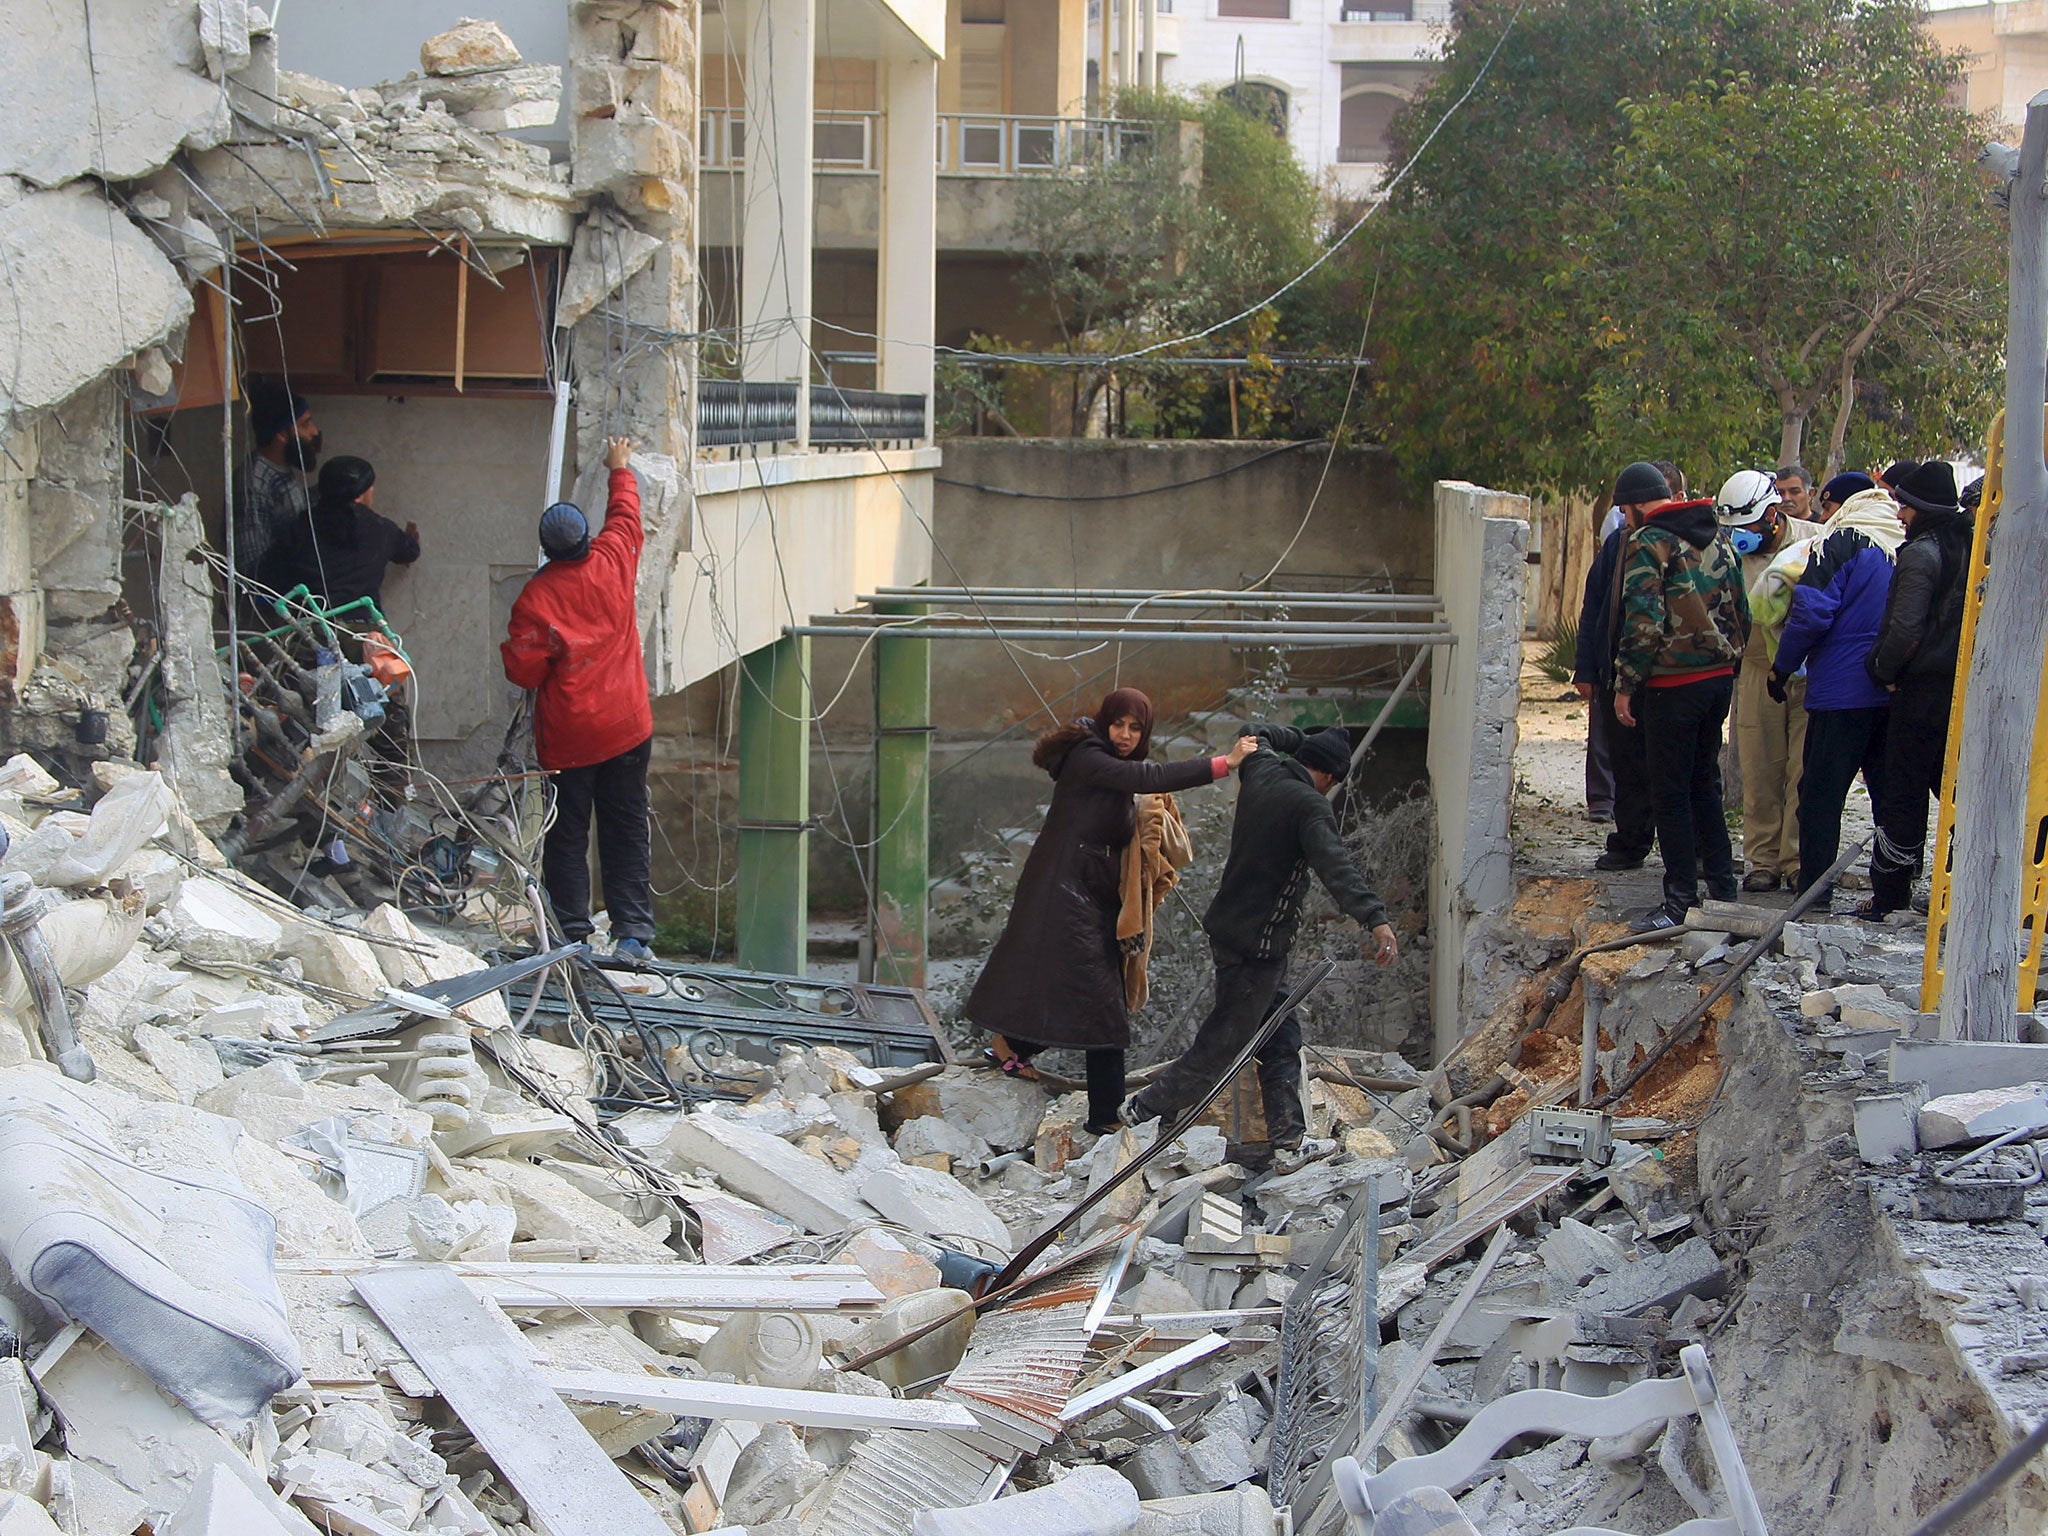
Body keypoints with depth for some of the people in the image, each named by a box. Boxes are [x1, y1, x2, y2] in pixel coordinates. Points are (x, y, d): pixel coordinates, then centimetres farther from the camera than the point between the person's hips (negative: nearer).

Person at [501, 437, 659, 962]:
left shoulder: (535, 598, -14)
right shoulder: (612, 565, -5)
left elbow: (524, 671, -11)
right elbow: (625, 516, 16)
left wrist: (510, 647, 10)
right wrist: (620, 469, 32)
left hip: (566, 737, -3)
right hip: (625, 729, 3)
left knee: (567, 836, 6)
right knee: (626, 832, 7)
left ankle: (573, 933, 5)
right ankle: (633, 932, 4)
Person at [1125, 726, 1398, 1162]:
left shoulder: (1261, 768, 5)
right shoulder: (1311, 807, -17)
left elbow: (1256, 736, 29)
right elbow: (1336, 867, -33)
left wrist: (1298, 738, 43)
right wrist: (1375, 918, -43)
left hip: (1227, 927, 9)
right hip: (1258, 944, -9)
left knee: (1281, 1038, 13)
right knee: (1218, 1048, -1)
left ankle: (1288, 1142, 13)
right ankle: (1145, 1111, 6)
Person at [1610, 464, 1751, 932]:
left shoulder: (1648, 542, -11)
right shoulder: (1718, 537, 12)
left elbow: (1643, 622, -18)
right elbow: (1740, 611, 15)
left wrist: (1625, 685, -12)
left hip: (1674, 684, -8)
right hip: (1720, 678, 8)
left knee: (1671, 793, -1)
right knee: (1704, 784, 18)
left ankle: (1681, 902, 1)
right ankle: (1722, 889, 22)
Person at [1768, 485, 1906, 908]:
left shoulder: (1842, 543, -6)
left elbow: (1811, 612, -13)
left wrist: (1783, 668, -3)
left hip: (1842, 692, -5)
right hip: (1898, 695, 5)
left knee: (1820, 794, 1)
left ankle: (1814, 895, 2)